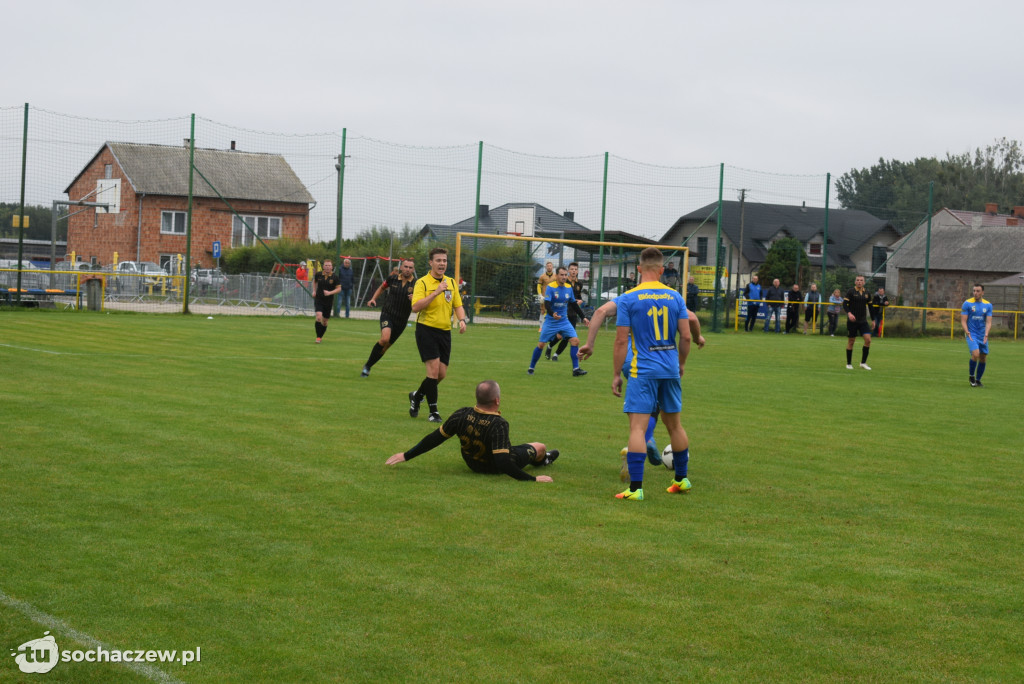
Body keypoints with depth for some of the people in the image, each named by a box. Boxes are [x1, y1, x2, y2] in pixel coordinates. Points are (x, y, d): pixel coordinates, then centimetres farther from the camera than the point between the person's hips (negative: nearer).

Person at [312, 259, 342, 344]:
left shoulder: (334, 277, -8)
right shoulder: (319, 274, -2)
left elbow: (339, 289, -5)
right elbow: (314, 281, 19)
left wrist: (330, 293, -19)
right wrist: (314, 291, 8)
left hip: (328, 301, 0)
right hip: (318, 300, 0)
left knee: (324, 321, 10)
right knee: (319, 317, -20)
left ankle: (321, 336, 33)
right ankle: (318, 337, -10)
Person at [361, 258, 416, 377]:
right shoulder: (392, 278, -2)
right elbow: (382, 287, 19)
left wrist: (414, 300, -27)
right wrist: (373, 299, 7)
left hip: (401, 320, 2)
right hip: (387, 315, -2)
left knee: (386, 346, 9)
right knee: (385, 339, -25)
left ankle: (368, 367, 28)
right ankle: (367, 365, -9)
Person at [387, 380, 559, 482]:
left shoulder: (462, 415, -25)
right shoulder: (498, 425, -41)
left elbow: (434, 439, -17)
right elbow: (503, 463, -43)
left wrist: (406, 456, -6)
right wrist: (532, 479, -37)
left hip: (472, 463, 4)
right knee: (540, 447, 21)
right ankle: (540, 460, 59)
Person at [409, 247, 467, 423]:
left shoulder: (451, 282, 12)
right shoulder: (422, 282, -7)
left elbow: (458, 305, 17)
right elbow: (415, 307, -19)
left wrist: (462, 320, -3)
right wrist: (436, 293, -25)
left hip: (445, 331, 6)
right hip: (426, 330, -6)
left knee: (442, 373, 5)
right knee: (434, 369, -15)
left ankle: (417, 396, 31)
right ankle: (433, 412, -6)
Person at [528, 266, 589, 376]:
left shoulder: (569, 288, 3)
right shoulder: (551, 287, -13)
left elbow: (574, 305, 16)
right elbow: (547, 304, -23)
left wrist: (583, 317, 16)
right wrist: (552, 314, -41)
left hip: (564, 321, 4)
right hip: (550, 321, -4)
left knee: (575, 340, -12)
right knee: (541, 344, 0)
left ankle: (576, 369, -8)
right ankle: (531, 368, 17)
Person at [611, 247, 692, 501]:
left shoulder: (627, 299, -6)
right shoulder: (675, 297, 4)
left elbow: (621, 340, -7)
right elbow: (686, 336, 4)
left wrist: (616, 374, 0)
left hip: (643, 371, -4)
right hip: (671, 370, 4)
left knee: (637, 427, -6)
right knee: (674, 424, 18)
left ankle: (636, 488, -12)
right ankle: (681, 480, 30)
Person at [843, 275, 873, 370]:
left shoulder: (866, 293, 8)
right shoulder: (851, 292, -5)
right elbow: (844, 304, -12)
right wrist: (849, 313, -29)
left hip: (863, 321, 4)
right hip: (852, 321, -4)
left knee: (868, 340, -10)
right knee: (851, 342, 2)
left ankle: (863, 363, 1)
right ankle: (849, 364, 14)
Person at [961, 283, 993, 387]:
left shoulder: (988, 305, 5)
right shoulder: (967, 303, -4)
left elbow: (988, 322, 2)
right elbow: (963, 321, -4)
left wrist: (986, 335, -13)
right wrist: (967, 333, -19)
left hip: (982, 336, 4)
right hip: (971, 335, -4)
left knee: (983, 358, 4)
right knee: (976, 354, -23)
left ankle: (978, 380, 21)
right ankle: (971, 376, -1)